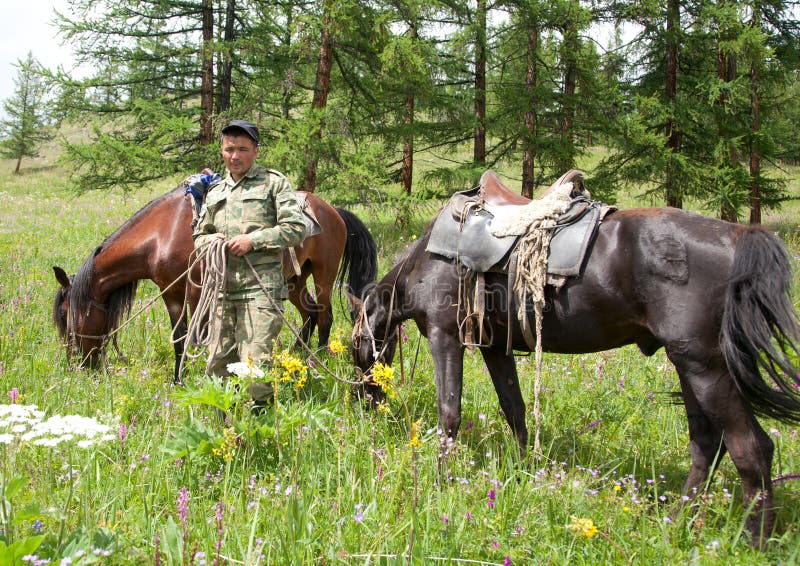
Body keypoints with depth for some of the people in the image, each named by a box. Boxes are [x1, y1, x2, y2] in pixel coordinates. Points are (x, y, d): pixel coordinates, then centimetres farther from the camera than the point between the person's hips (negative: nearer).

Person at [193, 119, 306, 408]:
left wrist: (253, 240, -13)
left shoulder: (273, 183, 3)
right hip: (224, 289, 6)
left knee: (256, 361, -13)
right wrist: (211, 240, 3)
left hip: (260, 288, -6)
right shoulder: (215, 191, 20)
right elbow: (199, 235, 27)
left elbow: (296, 229, -6)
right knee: (218, 363, 9)